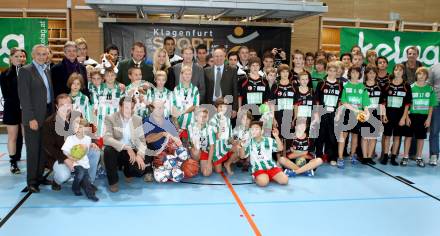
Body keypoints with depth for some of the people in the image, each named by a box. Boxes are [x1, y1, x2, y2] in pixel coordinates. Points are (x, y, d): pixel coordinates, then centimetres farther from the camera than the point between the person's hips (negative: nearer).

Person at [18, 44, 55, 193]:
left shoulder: (46, 71, 15)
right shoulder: (25, 71, -7)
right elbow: (24, 97, -13)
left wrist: (52, 114, 9)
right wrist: (31, 118, -17)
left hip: (47, 116, 6)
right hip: (34, 117, -6)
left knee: (44, 148, 11)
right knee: (33, 150, 0)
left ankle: (40, 176, 23)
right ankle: (32, 182, 10)